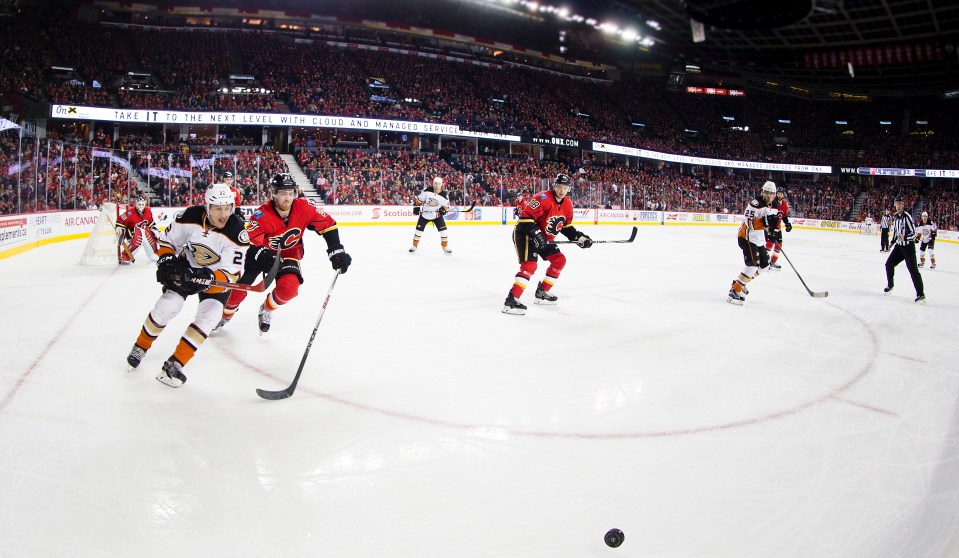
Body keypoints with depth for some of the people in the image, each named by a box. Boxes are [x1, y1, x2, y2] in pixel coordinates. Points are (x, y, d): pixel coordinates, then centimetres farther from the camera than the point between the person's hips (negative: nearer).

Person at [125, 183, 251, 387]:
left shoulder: (237, 232, -29)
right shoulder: (190, 217, -22)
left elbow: (231, 273, -27)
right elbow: (168, 240, -4)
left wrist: (208, 277, -43)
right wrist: (166, 261, -19)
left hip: (218, 274, -1)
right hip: (187, 266, 1)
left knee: (208, 315, -18)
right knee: (167, 306, -10)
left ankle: (174, 365, -10)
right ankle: (140, 347, 18)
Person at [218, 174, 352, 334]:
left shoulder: (304, 208, -23)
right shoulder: (263, 215, -30)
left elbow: (328, 225, -13)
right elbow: (249, 242, -29)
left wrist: (336, 251, -19)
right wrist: (262, 256, -46)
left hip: (289, 254, 1)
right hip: (261, 252, -1)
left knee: (288, 289, -23)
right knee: (239, 288, -5)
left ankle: (266, 310, 11)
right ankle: (226, 315, 29)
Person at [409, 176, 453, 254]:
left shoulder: (443, 195, -10)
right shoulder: (427, 190, -13)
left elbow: (447, 205, 1)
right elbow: (419, 199, -3)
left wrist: (444, 209, -19)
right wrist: (417, 207, -10)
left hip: (437, 215, 0)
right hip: (425, 213, 0)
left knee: (443, 230, -9)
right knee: (419, 229, 0)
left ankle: (445, 247, 6)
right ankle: (414, 246, 17)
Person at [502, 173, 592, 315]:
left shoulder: (567, 205, 4)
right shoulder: (543, 198, -23)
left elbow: (566, 226, 16)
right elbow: (526, 215, -26)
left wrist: (578, 237, 5)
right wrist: (535, 233, -33)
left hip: (544, 238, 9)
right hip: (525, 234, -9)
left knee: (559, 260, 10)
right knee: (529, 265, -24)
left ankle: (542, 292, 22)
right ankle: (511, 301, -29)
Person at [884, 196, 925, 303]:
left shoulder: (907, 217, -18)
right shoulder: (895, 217, 7)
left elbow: (914, 233, -21)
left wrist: (904, 237, -37)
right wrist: (893, 241, 20)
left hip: (908, 247, -8)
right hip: (899, 246, 8)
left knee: (913, 269, -14)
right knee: (889, 264, 8)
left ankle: (921, 294, -13)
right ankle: (890, 285, 30)